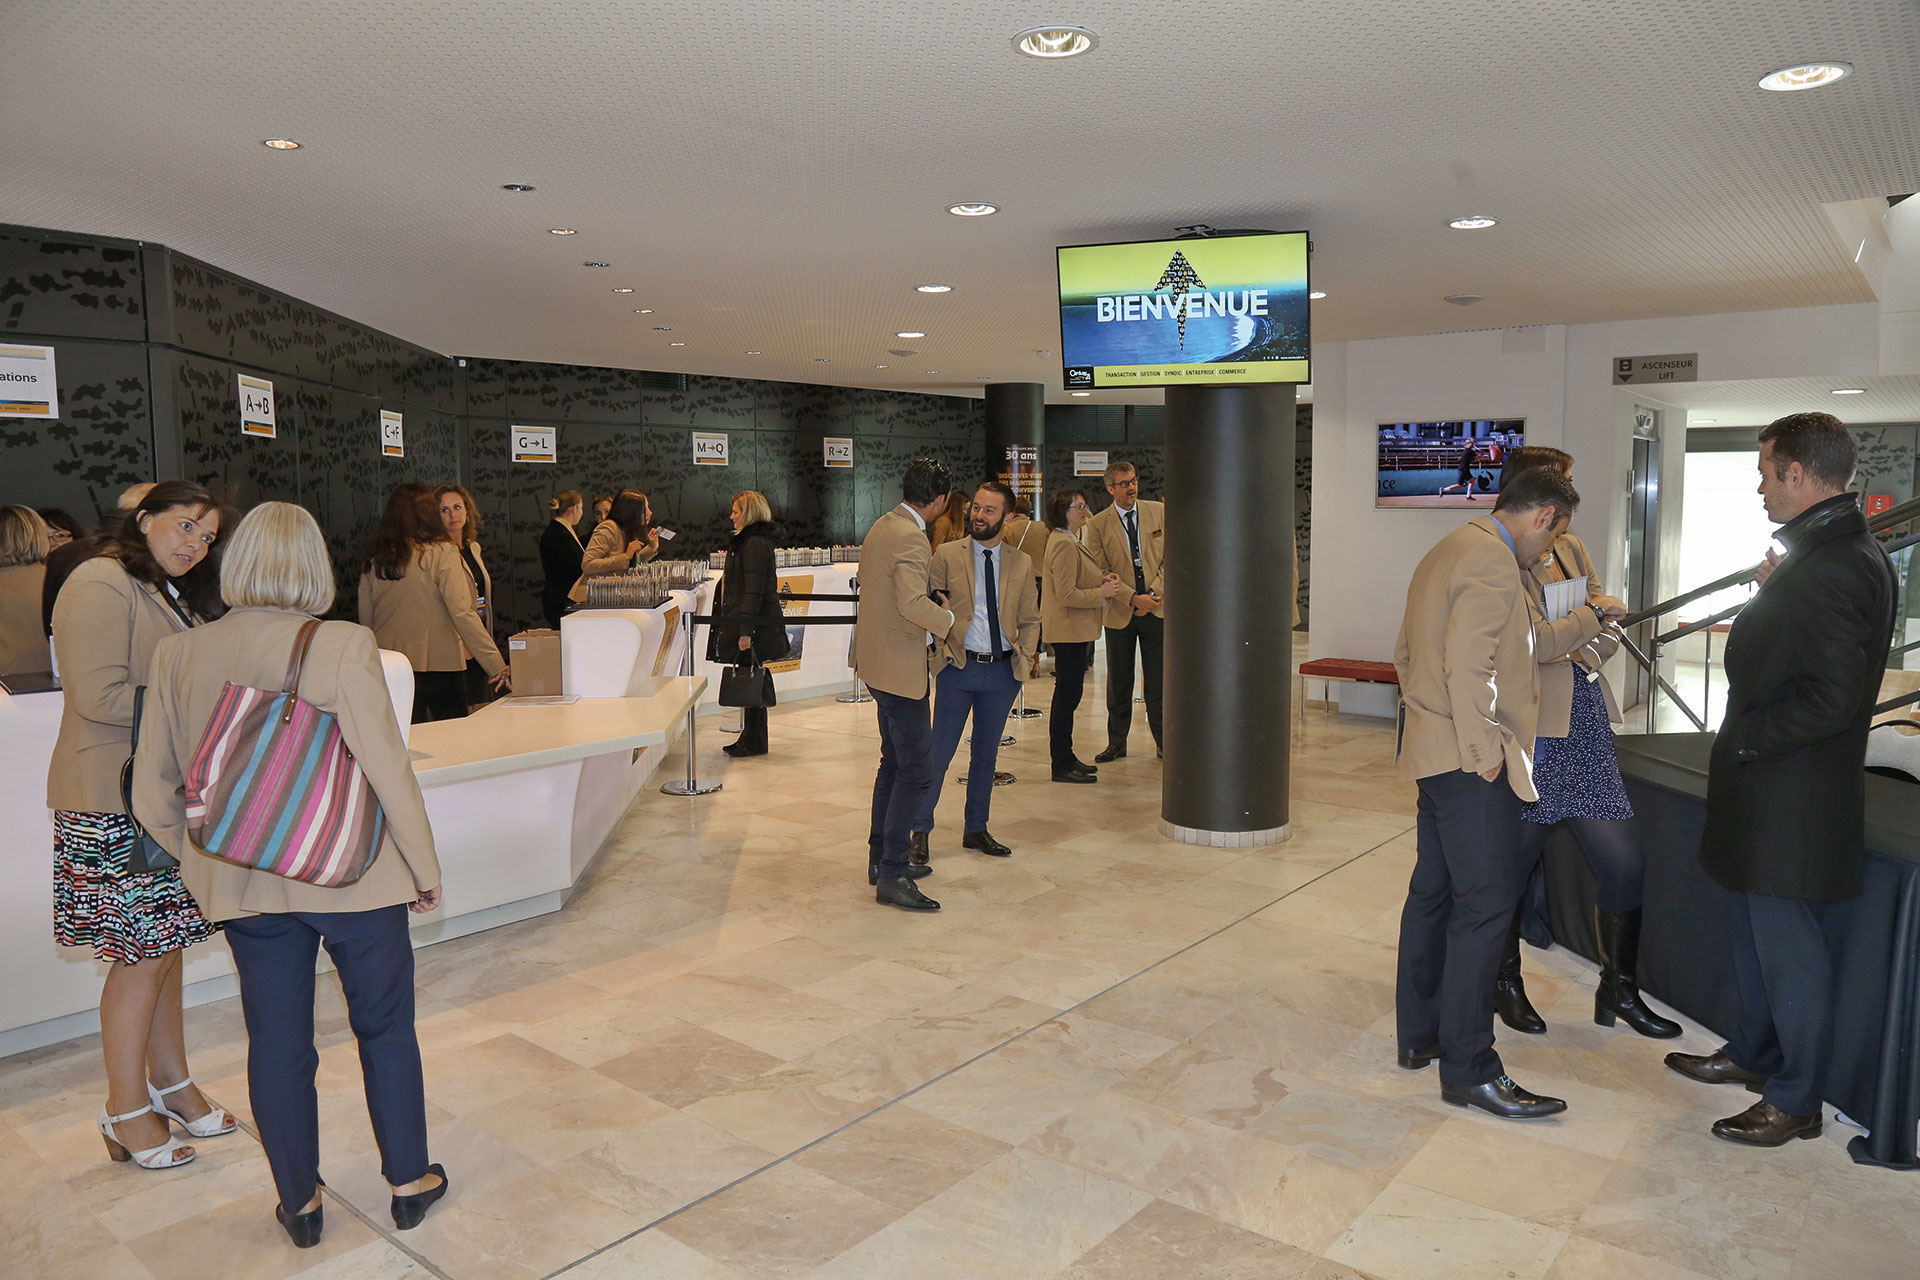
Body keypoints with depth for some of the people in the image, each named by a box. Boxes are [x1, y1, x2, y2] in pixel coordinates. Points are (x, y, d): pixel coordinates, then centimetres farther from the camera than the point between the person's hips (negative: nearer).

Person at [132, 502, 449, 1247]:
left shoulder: (176, 657, -3)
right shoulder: (342, 647, -17)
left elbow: (153, 799, 2)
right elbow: (388, 770, -17)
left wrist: (205, 859, 18)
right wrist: (425, 866, -4)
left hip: (245, 889, 3)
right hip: (354, 878, -3)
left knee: (276, 1045, 17)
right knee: (385, 1031, 16)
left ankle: (298, 1203, 32)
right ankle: (409, 1183, 30)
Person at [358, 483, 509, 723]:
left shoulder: (372, 561, 4)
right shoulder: (441, 553, -9)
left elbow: (365, 622, 8)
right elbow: (463, 614, -16)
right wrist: (497, 666, -16)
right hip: (440, 666, -4)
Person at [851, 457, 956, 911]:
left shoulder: (882, 526, 10)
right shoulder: (912, 538, -21)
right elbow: (913, 604, -33)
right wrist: (946, 617, -15)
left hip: (877, 660, 11)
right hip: (899, 668, -11)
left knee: (893, 763, 20)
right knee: (915, 772, -5)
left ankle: (881, 857, 29)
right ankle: (892, 876, -2)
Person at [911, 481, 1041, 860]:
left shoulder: (1021, 564, 7)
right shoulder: (946, 555, 0)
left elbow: (1030, 620, 13)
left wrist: (1025, 661, 1)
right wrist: (942, 639, -19)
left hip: (1003, 672, 3)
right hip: (959, 668, -3)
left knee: (986, 754, 13)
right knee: (938, 753, 0)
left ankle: (976, 829, 26)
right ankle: (920, 831, 12)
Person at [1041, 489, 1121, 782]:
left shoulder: (1070, 541, 16)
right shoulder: (1063, 544, -18)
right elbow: (1067, 595, -22)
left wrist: (1101, 580, 10)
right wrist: (1102, 592, -13)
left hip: (1074, 630, 11)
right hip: (1068, 630, -11)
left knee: (1068, 695, 15)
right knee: (1067, 695, -5)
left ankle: (1066, 758, 24)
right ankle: (1062, 766, 2)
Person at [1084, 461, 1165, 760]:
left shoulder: (1159, 513, 4)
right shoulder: (1098, 524, -2)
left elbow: (1170, 557, 3)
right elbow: (1102, 573, -5)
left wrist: (1153, 593, -9)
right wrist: (1133, 598, -15)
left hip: (1157, 609, 1)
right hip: (1120, 612, -1)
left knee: (1158, 680, 5)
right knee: (1118, 682, 8)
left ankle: (1163, 741, 17)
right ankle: (1117, 743, 20)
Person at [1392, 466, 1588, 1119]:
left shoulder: (1450, 551, 19)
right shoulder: (1493, 562, -14)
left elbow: (1406, 651, 23)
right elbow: (1468, 667, -23)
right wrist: (1484, 755, -18)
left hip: (1433, 750, 11)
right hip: (1469, 761, -11)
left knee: (1433, 891, 15)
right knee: (1486, 901, -7)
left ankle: (1419, 1034, 25)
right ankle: (1468, 1068, -1)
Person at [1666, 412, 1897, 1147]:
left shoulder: (1830, 568, -23)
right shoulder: (1837, 553, 10)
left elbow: (1832, 696, -27)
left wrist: (1744, 738, -17)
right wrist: (1776, 594, 10)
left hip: (1794, 800, -10)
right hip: (1772, 790, 10)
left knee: (1790, 948, 4)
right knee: (1757, 934, 22)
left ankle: (1795, 1102, 19)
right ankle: (1754, 1055, 39)